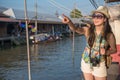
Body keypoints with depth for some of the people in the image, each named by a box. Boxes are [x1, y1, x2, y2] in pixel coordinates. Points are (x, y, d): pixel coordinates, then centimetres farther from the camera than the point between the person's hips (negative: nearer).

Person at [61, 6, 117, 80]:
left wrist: (106, 52, -21)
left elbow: (114, 49, -1)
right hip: (86, 62, 2)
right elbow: (75, 29, -31)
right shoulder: (88, 30, -13)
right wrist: (69, 22, -51)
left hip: (99, 65, -2)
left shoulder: (109, 35, -15)